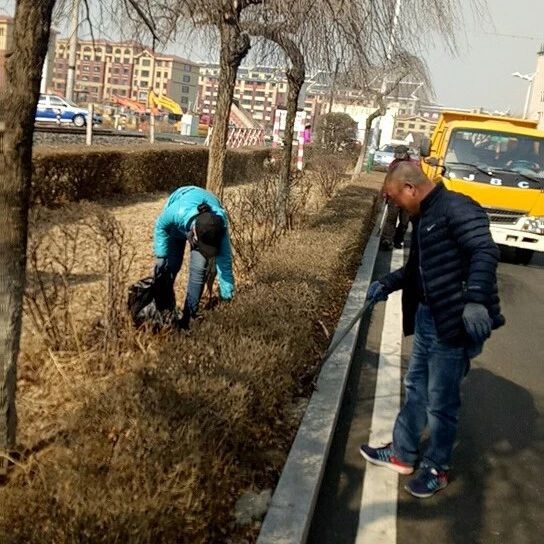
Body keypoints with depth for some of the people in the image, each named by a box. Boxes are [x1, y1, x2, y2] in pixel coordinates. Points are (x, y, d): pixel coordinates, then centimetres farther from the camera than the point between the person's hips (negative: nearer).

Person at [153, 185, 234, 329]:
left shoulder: (220, 225, -41)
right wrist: (161, 255, -20)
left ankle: (187, 320, -3)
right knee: (169, 266, -5)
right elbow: (160, 225, -19)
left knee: (199, 268, -14)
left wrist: (227, 295, -29)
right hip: (176, 226, 0)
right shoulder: (177, 212, -45)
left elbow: (225, 263, -31)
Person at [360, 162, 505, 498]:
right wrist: (387, 284, 16)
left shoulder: (456, 208, -17)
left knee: (441, 401, 5)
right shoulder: (424, 218, 15)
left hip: (455, 323, -10)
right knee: (416, 389, 20)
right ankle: (403, 454, 36)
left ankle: (437, 468, 23)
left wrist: (476, 300, -40)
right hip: (427, 319, 10)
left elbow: (486, 251, -30)